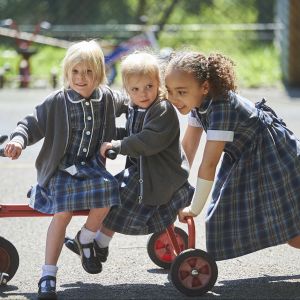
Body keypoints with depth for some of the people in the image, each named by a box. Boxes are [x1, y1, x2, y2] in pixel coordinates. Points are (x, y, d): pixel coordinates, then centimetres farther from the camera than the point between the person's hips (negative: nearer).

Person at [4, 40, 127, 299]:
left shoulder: (108, 98, 5)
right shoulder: (57, 102, -8)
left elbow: (128, 104, 28)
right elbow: (33, 124, -7)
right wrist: (19, 139, -25)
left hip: (91, 165, 3)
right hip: (61, 167, -3)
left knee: (107, 188, -29)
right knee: (63, 212, -24)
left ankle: (86, 238, 1)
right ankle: (48, 275, -14)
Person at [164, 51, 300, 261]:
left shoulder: (221, 107, -35)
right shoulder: (198, 103, -9)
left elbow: (209, 164, -34)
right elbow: (189, 145, 4)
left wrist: (194, 209, -28)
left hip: (274, 156, -9)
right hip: (243, 161, 9)